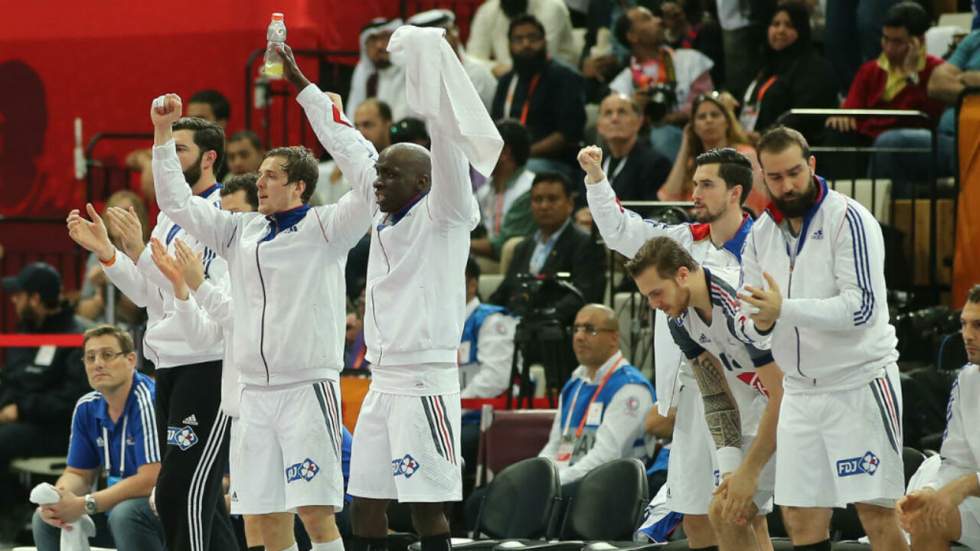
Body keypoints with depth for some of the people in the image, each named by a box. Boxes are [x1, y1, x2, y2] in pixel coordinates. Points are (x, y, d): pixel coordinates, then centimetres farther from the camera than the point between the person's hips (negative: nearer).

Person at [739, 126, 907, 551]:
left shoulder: (848, 219, -11)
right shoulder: (761, 234, 9)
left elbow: (862, 306, -20)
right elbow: (751, 317, 11)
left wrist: (785, 310, -28)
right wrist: (760, 322, -13)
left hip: (859, 384, -7)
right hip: (800, 390, 7)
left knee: (875, 512, -9)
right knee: (801, 517, 5)